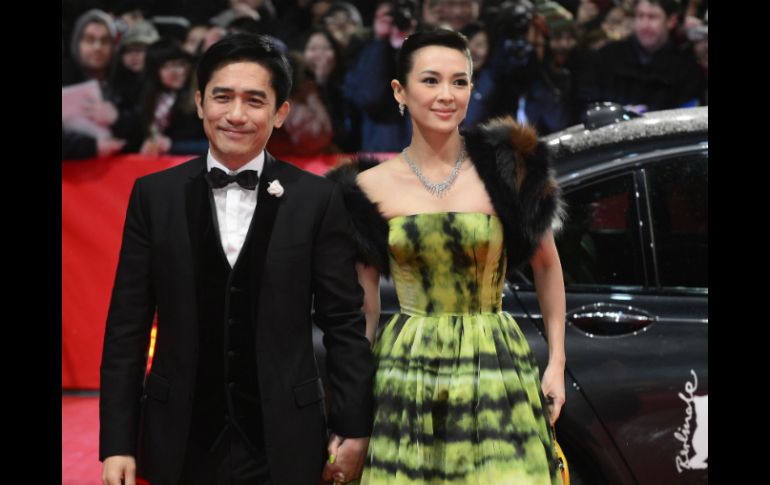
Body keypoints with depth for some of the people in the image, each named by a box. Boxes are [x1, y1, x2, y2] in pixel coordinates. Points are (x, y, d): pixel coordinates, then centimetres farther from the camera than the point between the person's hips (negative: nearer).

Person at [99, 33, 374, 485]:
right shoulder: (155, 195, 2)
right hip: (181, 444, 1)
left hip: (284, 445, -1)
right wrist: (117, 444, -3)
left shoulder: (318, 200, -1)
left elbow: (344, 324, 1)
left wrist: (353, 429, -1)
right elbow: (127, 326, 1)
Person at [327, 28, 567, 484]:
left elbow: (547, 264, 11)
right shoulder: (371, 188, 2)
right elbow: (363, 302, 9)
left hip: (496, 369, 0)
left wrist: (557, 362, 6)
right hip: (405, 374, 1)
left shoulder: (508, 169, 0)